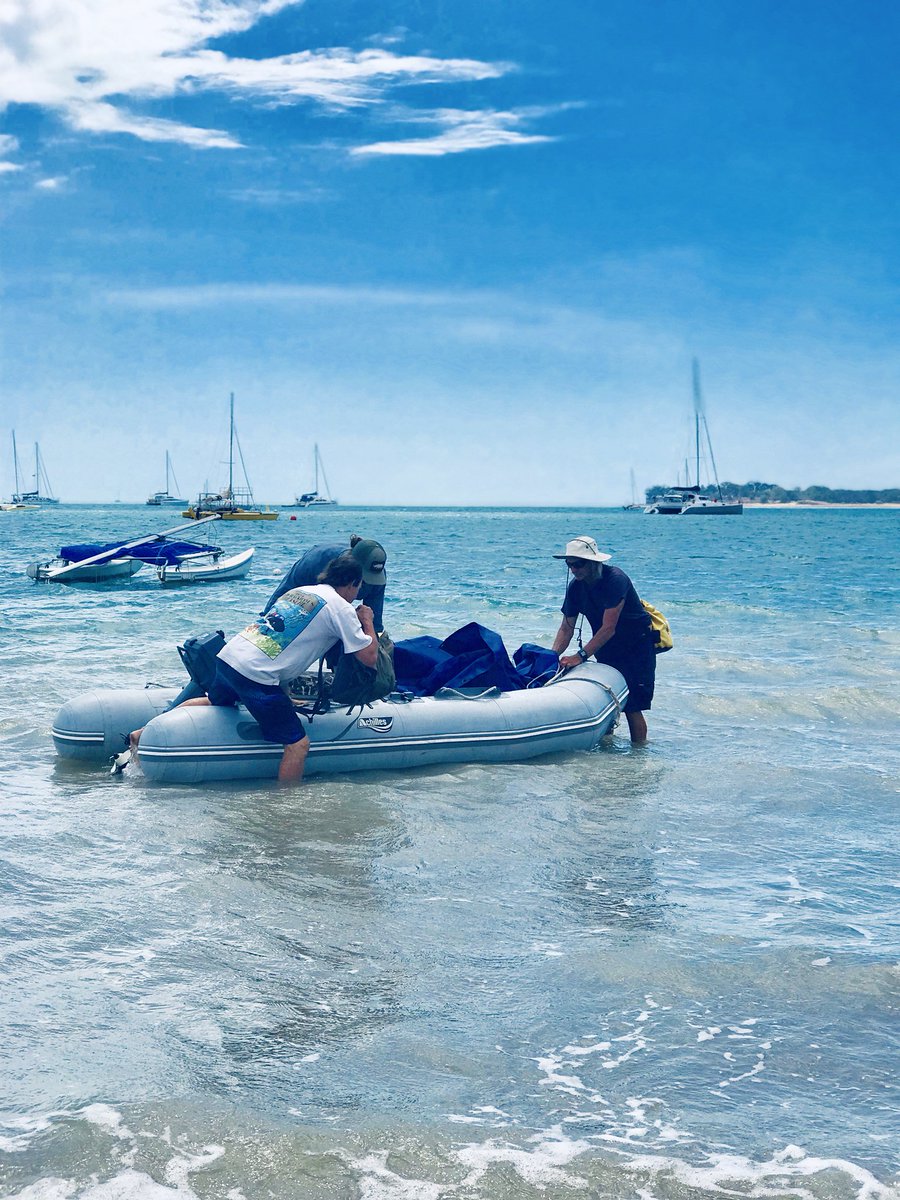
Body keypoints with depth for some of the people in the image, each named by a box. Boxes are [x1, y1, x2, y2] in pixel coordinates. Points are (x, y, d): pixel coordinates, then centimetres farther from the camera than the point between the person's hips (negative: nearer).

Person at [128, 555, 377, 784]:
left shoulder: (298, 591, 21)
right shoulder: (342, 608, -1)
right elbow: (369, 657, -1)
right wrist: (368, 621, 14)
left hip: (228, 655, 8)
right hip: (256, 675, -8)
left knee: (214, 702, 37)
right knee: (298, 744, -1)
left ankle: (145, 734, 38)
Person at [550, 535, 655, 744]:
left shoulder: (615, 579, -26)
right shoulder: (575, 586, -4)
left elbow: (608, 629, -29)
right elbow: (566, 628, -3)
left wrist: (580, 656, -33)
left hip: (636, 646, -7)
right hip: (606, 650, 7)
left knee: (632, 707, -11)